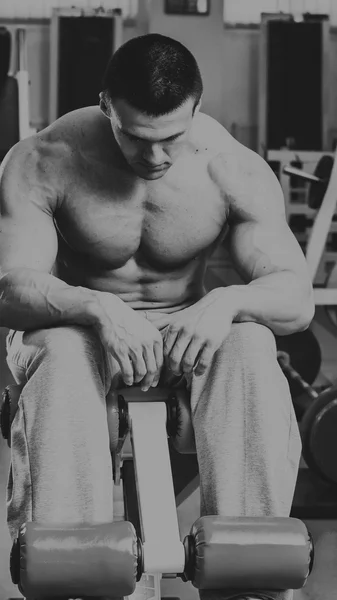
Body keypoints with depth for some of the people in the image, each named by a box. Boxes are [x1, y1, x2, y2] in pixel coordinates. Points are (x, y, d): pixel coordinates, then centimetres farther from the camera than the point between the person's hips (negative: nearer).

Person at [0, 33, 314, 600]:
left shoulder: (234, 168, -11)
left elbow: (297, 298, -13)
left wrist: (228, 301, -37)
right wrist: (97, 308, -43)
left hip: (187, 329, 1)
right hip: (78, 323, -1)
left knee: (250, 351, -32)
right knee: (62, 359, -37)